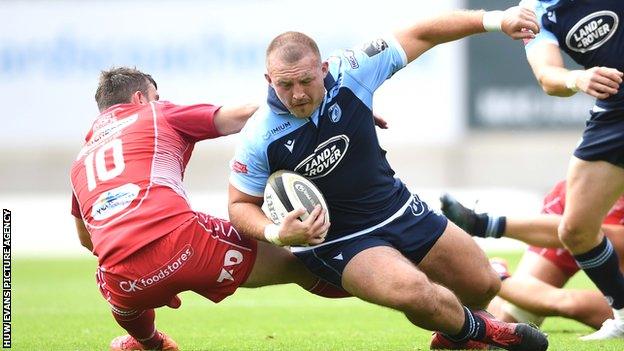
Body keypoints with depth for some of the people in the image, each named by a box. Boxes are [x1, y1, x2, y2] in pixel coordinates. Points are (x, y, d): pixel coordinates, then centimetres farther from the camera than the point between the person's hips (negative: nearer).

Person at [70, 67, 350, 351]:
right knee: (296, 266, 9)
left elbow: (85, 238, 39)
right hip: (182, 241, -5)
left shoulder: (81, 159, 29)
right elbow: (241, 116, 9)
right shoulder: (158, 114, 17)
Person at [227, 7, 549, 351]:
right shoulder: (258, 139, -22)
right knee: (410, 289, -33)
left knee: (484, 284, 11)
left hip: (400, 209, 4)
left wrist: (495, 20, -15)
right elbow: (241, 205, -7)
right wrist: (277, 234, -28)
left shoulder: (350, 73, -17)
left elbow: (421, 35, -8)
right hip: (338, 241, -4)